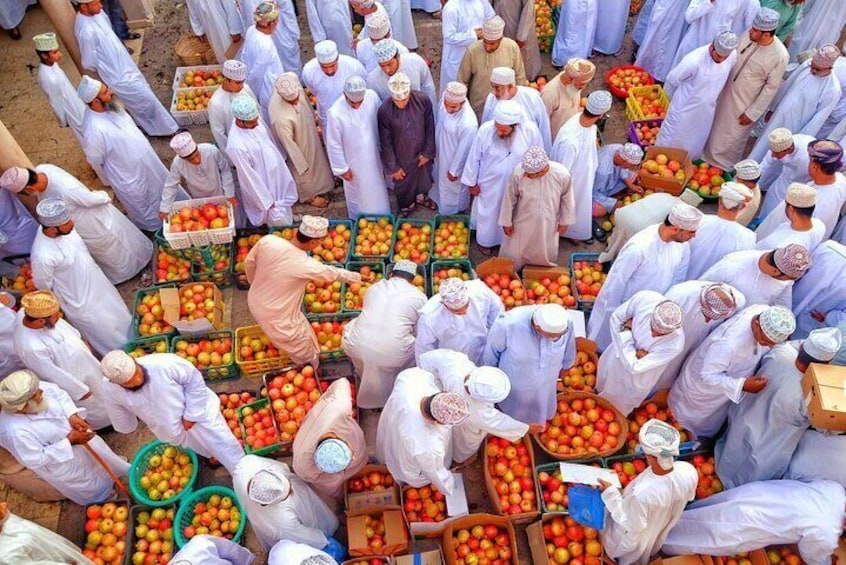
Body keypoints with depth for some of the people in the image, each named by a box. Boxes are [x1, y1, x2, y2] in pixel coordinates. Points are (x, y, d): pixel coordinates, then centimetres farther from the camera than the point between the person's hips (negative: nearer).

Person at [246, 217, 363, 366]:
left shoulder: (268, 240, -20)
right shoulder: (306, 266, -31)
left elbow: (249, 263, -2)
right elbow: (333, 273, -12)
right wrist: (358, 277, 7)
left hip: (254, 301, 6)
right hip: (278, 318, -6)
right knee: (308, 356, 19)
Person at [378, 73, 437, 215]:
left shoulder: (423, 100, -24)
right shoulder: (384, 111, -29)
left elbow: (430, 128, -9)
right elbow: (385, 142, -17)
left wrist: (428, 152, -4)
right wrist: (393, 167, -11)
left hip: (422, 153, 2)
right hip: (402, 157, -2)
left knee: (424, 176, 30)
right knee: (403, 184, 23)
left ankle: (421, 197, 62)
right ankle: (406, 206, 54)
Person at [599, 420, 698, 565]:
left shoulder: (641, 493, -48)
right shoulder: (689, 471, -32)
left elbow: (632, 524, -29)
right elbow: (688, 497, -8)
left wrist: (610, 493, -26)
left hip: (635, 538, -5)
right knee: (645, 551, 38)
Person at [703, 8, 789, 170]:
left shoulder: (780, 56, -29)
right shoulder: (748, 35, -16)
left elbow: (771, 88, -19)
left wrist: (752, 114, -14)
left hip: (745, 104, -5)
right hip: (726, 92, 5)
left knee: (732, 138, 14)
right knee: (716, 127, 25)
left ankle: (723, 168, 40)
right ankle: (709, 157, 51)